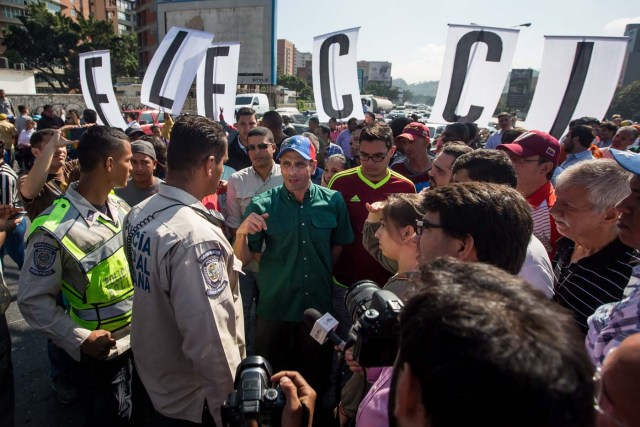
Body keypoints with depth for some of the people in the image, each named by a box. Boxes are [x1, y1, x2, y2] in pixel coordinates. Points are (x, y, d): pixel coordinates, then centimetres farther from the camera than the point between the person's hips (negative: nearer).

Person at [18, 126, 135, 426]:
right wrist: (81, 339, -21)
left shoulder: (120, 207, -4)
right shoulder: (55, 230, -24)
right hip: (103, 351, -6)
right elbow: (33, 300, -16)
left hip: (140, 337, 6)